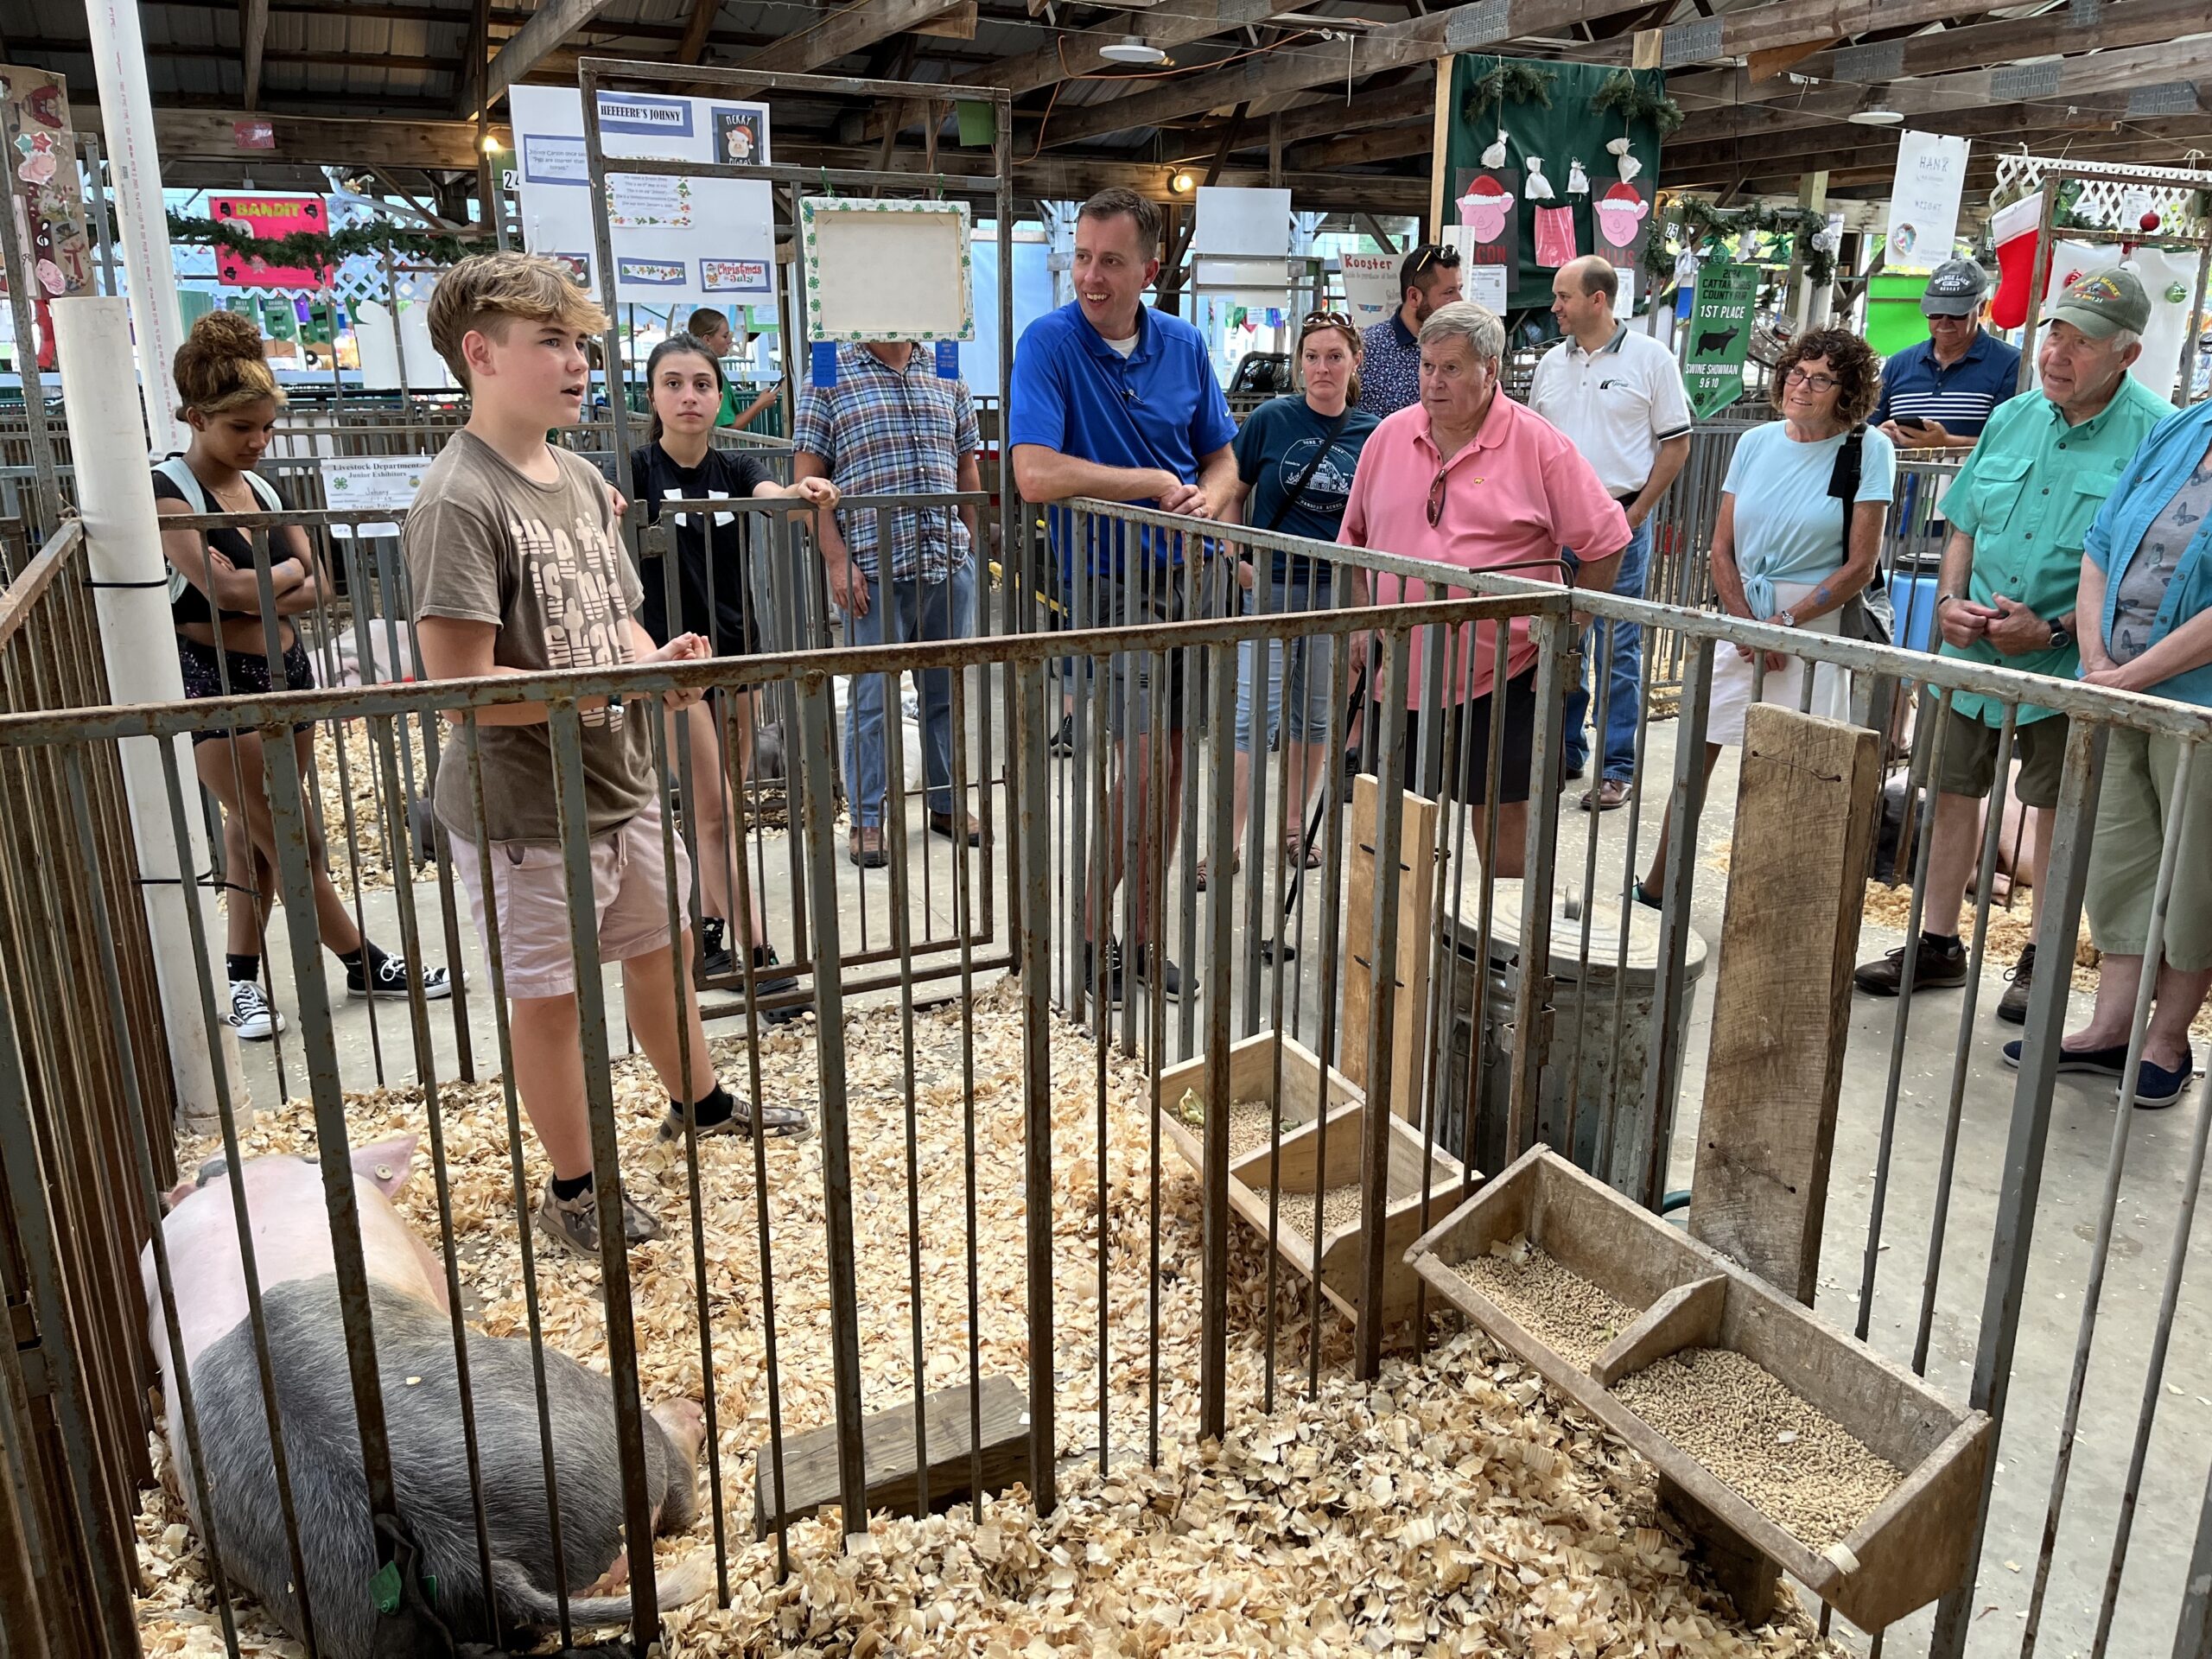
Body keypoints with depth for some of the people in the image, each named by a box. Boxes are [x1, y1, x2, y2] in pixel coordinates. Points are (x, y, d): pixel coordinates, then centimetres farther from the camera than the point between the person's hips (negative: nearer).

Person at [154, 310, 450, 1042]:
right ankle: (365, 964, 11)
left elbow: (316, 587, 3)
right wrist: (286, 572, -5)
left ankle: (244, 981, 20)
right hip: (216, 683, -6)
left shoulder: (263, 488, 10)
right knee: (291, 840, 0)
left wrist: (257, 592, -14)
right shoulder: (168, 492, -10)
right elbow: (224, 590, -22)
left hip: (285, 671, 6)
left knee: (252, 832, 11)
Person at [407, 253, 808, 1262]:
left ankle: (699, 1105, 47)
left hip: (622, 782, 8)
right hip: (529, 811, -8)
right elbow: (457, 684, -25)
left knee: (661, 950, 23)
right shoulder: (459, 503, -20)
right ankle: (572, 1190, 28)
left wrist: (660, 662, -9)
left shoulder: (581, 480, 6)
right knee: (551, 996, 8)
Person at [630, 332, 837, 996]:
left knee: (728, 807, 12)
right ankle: (757, 951, -1)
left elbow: (774, 495, -16)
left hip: (737, 652, 5)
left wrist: (804, 491, -38)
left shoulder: (734, 468, 4)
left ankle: (708, 936, 27)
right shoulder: (638, 468, -7)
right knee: (716, 812, -4)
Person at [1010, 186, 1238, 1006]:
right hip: (1111, 581, -5)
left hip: (1184, 576, 5)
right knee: (1142, 765, -11)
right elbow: (1037, 474, -20)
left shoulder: (1184, 345, 7)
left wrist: (1209, 498, -9)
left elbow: (1222, 455, 15)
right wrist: (1158, 484, -15)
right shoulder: (1049, 342, -9)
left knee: (1169, 765, 8)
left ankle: (1142, 938, 22)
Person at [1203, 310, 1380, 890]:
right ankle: (1229, 843, -3)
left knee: (1314, 715, 12)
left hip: (1337, 591, 2)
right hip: (1271, 586, -2)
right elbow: (1233, 494, 5)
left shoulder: (1371, 432, 2)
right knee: (1255, 713, -6)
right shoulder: (1271, 419, -3)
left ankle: (1295, 826, 27)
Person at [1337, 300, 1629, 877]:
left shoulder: (1540, 445, -5)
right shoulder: (1389, 437, 6)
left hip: (1500, 674, -4)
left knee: (1501, 810, 2)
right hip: (1400, 670, 4)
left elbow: (1605, 542, -1)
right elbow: (1355, 539, 16)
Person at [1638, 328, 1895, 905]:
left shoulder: (1868, 451, -4)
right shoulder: (1756, 443, 7)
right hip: (1741, 618, 4)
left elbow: (1861, 565, -6)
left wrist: (1785, 622, -11)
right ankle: (1655, 888, 16)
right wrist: (1749, 625, -6)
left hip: (1817, 623, -4)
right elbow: (1721, 547, 6)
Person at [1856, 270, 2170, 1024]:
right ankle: (1936, 944, 26)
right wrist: (1950, 600, -3)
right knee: (1953, 791, 11)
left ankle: (2041, 961, 23)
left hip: (2067, 663, -5)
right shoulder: (2012, 418, 6)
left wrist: (2053, 629, -20)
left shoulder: (2157, 438, -11)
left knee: (2056, 809, 7)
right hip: (1973, 652, 5)